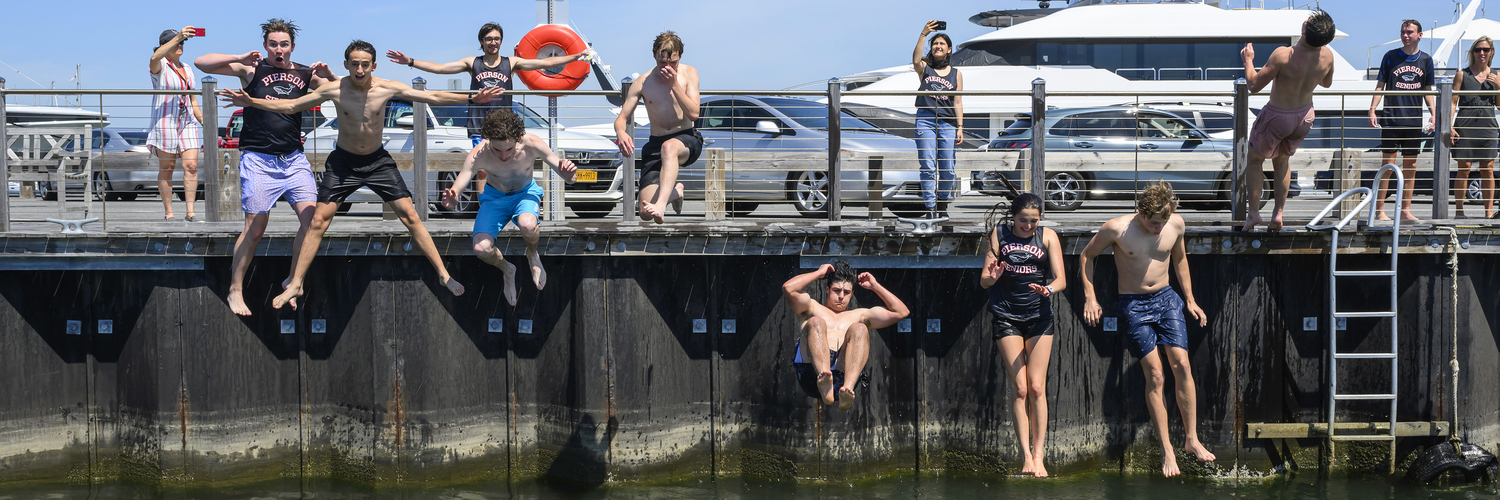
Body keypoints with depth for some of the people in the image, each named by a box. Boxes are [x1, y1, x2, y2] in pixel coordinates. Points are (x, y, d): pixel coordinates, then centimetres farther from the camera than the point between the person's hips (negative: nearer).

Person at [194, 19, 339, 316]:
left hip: (294, 158, 3)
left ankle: (292, 281, 10)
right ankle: (235, 290, 10)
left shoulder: (305, 74, 9)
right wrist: (239, 58, -17)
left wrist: (328, 75, -10)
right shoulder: (252, 70, 1)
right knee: (255, 229, -4)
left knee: (312, 219, -8)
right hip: (259, 160, -3)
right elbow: (201, 63, -4)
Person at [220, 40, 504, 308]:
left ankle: (443, 274, 5)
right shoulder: (334, 90, -16)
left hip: (378, 160, 1)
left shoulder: (387, 88, -14)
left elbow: (432, 97, -10)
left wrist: (471, 99, -18)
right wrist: (252, 102, -20)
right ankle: (295, 285, 3)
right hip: (343, 161, -1)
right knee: (319, 220, -6)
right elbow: (291, 106, -9)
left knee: (410, 216, -3)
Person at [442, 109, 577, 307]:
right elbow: (455, 191, -31)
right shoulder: (478, 155, -30)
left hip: (525, 192, -1)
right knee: (481, 249, -23)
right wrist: (451, 200, -56)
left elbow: (568, 177, -23)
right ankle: (506, 270, 15)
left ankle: (532, 255, 2)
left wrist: (568, 174, -49)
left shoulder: (532, 144, -29)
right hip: (494, 197, 1)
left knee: (527, 225, -37)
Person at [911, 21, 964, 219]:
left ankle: (943, 205, 18)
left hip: (947, 122, 1)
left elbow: (958, 103, 11)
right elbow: (916, 60, -13)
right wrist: (923, 34, -17)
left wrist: (960, 127, 3)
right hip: (925, 119, -1)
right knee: (928, 166, -7)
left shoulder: (956, 74, 15)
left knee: (947, 168, 0)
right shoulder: (924, 68, 11)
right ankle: (930, 208, -6)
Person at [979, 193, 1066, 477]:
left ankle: (1038, 455, -2)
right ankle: (1026, 456, -6)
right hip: (1007, 316, -1)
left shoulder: (1048, 237, -1)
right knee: (1019, 387, -7)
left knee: (1037, 387, -5)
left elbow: (1061, 279, -5)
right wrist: (992, 277, -25)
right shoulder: (999, 234, -1)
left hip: (1039, 315, 1)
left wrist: (1049, 289, -28)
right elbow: (984, 281, -2)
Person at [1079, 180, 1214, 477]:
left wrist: (1190, 299, 18)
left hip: (1166, 298, 3)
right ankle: (1166, 450, -2)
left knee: (1181, 364, -10)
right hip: (1133, 305, -3)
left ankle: (1192, 439, 0)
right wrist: (1090, 297, -6)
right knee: (1154, 376, -8)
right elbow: (1086, 256, 0)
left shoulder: (1176, 224, -3)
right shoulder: (1117, 229, -15)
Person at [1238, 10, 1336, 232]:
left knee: (1254, 158, 19)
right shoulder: (1327, 57, -16)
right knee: (1282, 159, 27)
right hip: (1304, 115, 5)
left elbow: (1254, 85, -22)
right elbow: (1327, 83, 7)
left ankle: (1254, 212, 13)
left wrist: (1248, 59, -7)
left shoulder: (1283, 55, -31)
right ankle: (1278, 213, 23)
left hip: (1277, 117, -4)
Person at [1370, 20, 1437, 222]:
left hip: (1414, 120, 3)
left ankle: (1405, 209, 12)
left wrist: (1434, 114, 2)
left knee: (1411, 166, 5)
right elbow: (1380, 85, 3)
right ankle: (1379, 209, -1)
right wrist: (1372, 110, -8)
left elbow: (1428, 91, 13)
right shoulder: (1390, 57, 2)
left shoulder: (1426, 60, 8)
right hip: (1391, 119, -3)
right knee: (1388, 164, -5)